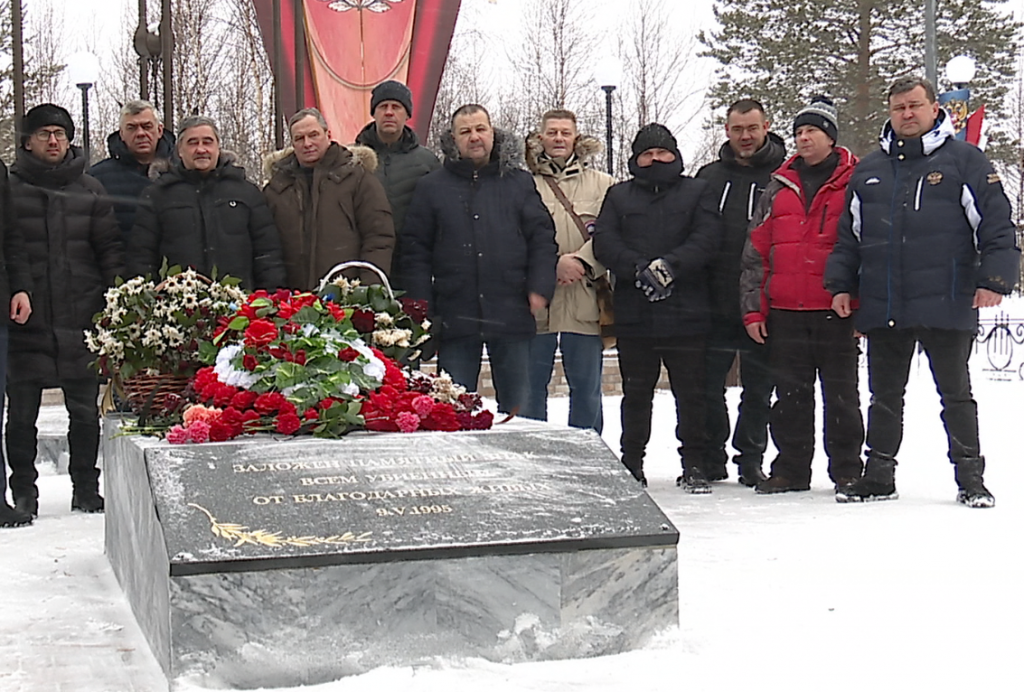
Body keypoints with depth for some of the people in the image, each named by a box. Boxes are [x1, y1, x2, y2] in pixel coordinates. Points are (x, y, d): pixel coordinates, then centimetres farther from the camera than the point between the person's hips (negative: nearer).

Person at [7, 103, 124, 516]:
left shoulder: (89, 190, 11)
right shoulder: (10, 188, 5)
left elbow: (110, 249, 9)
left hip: (81, 317, 1)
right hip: (24, 321, -1)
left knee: (86, 409, 6)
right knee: (21, 411, 4)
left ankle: (85, 486, 18)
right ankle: (23, 489, 15)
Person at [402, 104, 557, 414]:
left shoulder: (519, 183, 9)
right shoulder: (432, 187, 7)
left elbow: (543, 238, 7)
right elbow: (415, 250, 5)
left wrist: (540, 289, -6)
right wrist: (422, 307, -2)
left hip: (511, 316, 1)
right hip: (454, 316, 0)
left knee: (518, 404, 8)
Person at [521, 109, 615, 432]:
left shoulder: (601, 184, 10)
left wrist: (582, 260, -15)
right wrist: (555, 263, -14)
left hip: (584, 301, 1)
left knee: (586, 387, 7)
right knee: (531, 385, 5)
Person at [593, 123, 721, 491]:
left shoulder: (697, 191, 11)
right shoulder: (619, 196, 14)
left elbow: (707, 237, -4)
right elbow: (604, 243, 0)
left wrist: (670, 264, -19)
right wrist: (640, 269, -16)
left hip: (686, 313, -1)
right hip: (633, 314, 1)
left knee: (691, 393, 3)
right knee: (636, 393, 8)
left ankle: (694, 465, 12)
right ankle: (632, 464, 18)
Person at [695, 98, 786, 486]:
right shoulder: (710, 177, 12)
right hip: (714, 303, 3)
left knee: (758, 387, 6)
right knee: (707, 383, 6)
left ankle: (750, 458, 18)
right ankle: (710, 457, 18)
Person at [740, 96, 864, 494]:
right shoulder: (779, 188, 12)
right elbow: (755, 252, 12)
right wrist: (753, 309, 5)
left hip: (837, 312, -3)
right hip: (785, 313, 4)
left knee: (841, 395, 4)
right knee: (790, 395, 9)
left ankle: (847, 469, 13)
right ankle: (791, 468, 18)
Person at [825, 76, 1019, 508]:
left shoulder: (965, 160, 2)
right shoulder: (869, 169, 15)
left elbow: (997, 225, -2)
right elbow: (848, 236, 18)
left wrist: (993, 280, -11)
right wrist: (840, 284, 9)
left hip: (946, 307, -4)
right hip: (881, 308, 4)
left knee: (955, 395, 3)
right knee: (884, 397, 11)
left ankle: (970, 478, 11)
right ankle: (879, 475, 20)